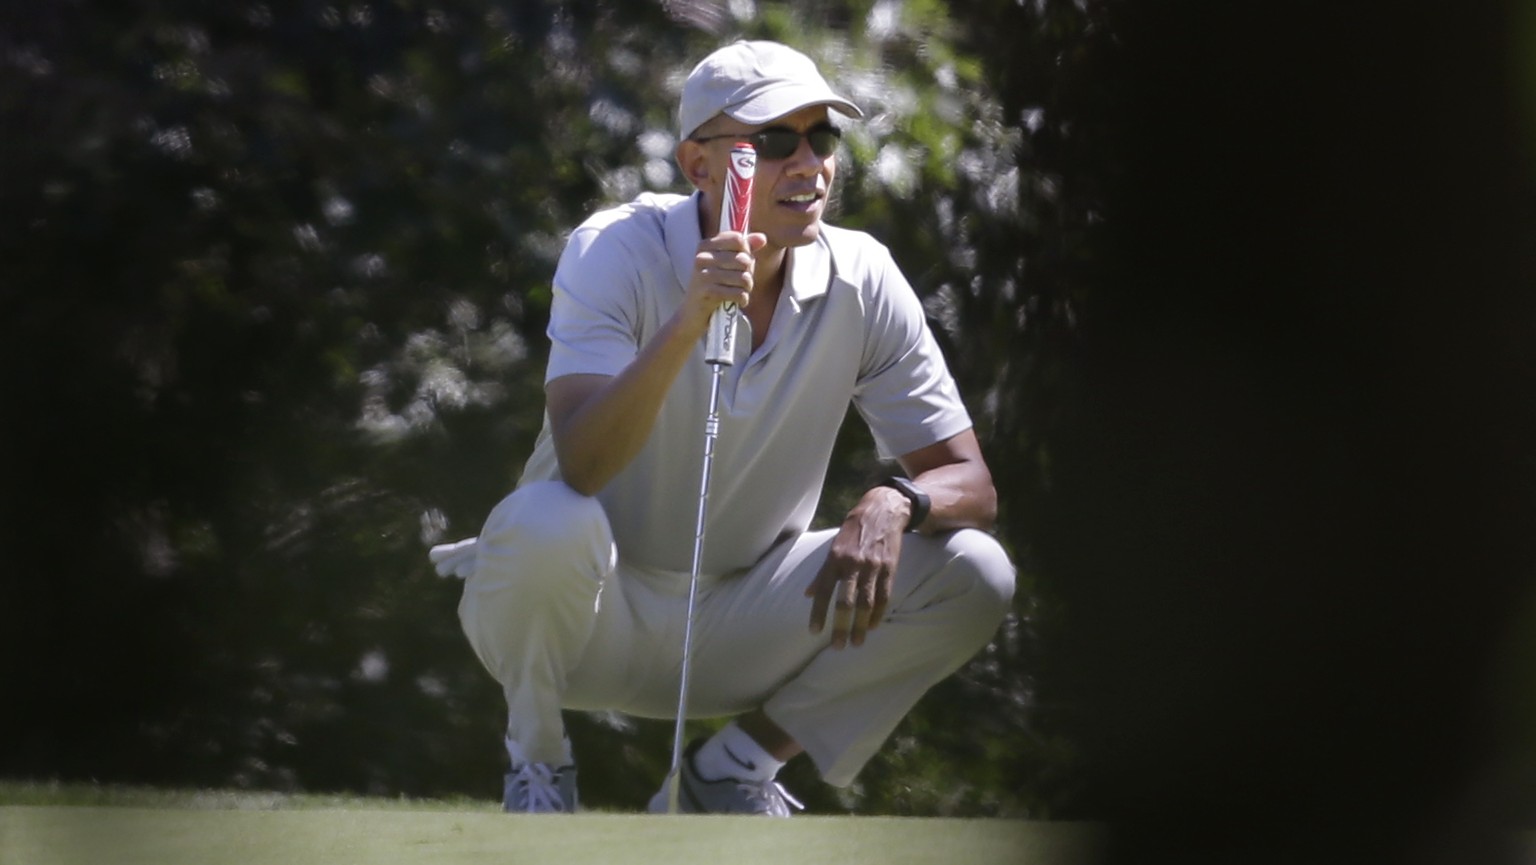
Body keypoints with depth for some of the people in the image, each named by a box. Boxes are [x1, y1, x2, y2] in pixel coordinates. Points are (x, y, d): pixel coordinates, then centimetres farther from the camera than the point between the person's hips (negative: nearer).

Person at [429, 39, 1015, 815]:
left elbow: (969, 483, -6)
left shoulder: (863, 279, -7)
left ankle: (733, 768, 2)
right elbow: (581, 465, -32)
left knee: (972, 574, -15)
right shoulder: (617, 251, -18)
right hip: (592, 616, -4)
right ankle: (536, 764, -6)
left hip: (739, 625, 4)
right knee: (550, 522, -38)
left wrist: (894, 505, -29)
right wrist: (688, 324, -46)